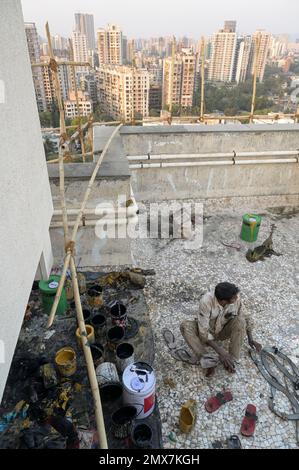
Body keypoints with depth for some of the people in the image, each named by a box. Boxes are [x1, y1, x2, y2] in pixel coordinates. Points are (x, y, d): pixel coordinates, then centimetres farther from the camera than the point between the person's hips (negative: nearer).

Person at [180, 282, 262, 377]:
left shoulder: (236, 299, -22)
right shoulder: (206, 301, -33)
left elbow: (246, 316, -3)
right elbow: (203, 332, -31)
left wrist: (250, 339, -5)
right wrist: (220, 350, -37)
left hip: (223, 332, 2)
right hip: (207, 332, -2)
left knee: (240, 320, -28)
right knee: (185, 326, -31)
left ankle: (231, 360, -20)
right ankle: (210, 359, -32)